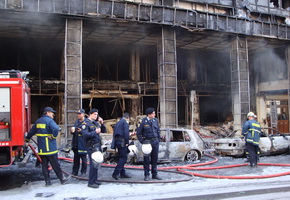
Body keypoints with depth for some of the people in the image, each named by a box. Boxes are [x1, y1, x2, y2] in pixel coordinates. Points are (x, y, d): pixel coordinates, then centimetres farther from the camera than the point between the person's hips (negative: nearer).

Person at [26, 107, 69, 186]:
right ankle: (62, 179, 13)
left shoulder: (38, 121, 11)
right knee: (55, 165, 2)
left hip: (41, 149, 6)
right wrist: (53, 136, -16)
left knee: (44, 165, 11)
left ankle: (47, 181, 15)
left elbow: (32, 131, 23)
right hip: (50, 148, -6)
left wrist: (27, 139, 38)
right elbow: (55, 128, -32)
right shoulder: (49, 120, -12)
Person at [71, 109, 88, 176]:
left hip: (82, 144, -7)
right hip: (75, 143, 7)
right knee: (76, 159, 14)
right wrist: (72, 131, -4)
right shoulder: (77, 121, 12)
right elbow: (73, 130, 18)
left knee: (83, 158, 5)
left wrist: (81, 131, -26)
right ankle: (75, 172, 22)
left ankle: (83, 172, 17)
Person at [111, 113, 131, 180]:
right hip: (122, 142, -9)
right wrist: (127, 142, -10)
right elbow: (126, 133, -15)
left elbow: (114, 133, 19)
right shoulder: (125, 122, -5)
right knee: (123, 157, -6)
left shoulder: (118, 123, 20)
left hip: (117, 141, 9)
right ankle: (115, 173, -12)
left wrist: (115, 142, 19)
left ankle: (122, 173, 18)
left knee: (121, 157, 14)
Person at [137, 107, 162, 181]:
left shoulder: (155, 120, 6)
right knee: (146, 159, 1)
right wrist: (142, 142, -9)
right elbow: (138, 133, -3)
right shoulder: (143, 121, -7)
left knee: (155, 158, 9)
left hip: (155, 141, 4)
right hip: (147, 142, -4)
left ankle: (155, 174, 19)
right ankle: (146, 175, 10)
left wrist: (158, 140, 10)